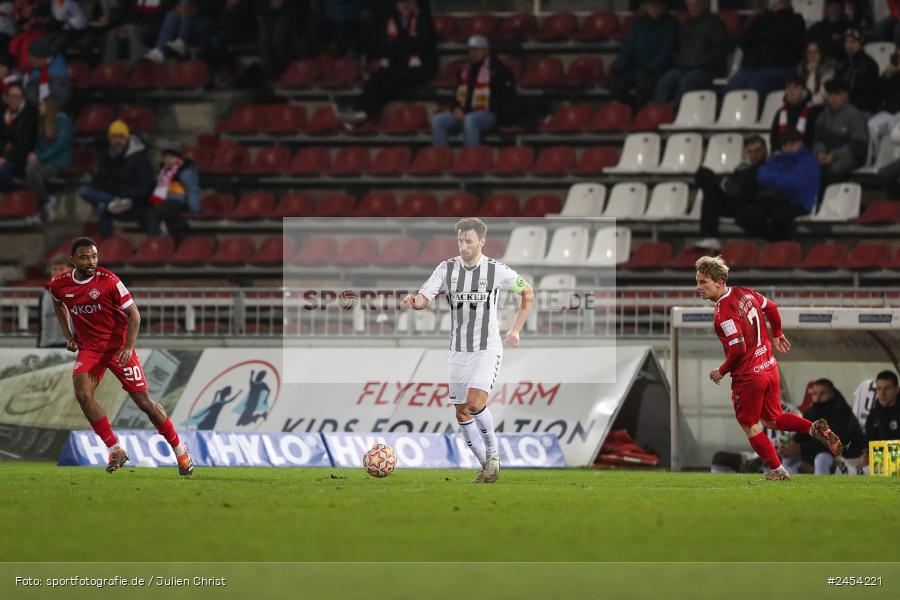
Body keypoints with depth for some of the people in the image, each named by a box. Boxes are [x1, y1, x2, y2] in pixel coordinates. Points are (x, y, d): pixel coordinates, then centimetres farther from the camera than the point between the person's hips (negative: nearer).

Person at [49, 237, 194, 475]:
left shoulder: (108, 281, -16)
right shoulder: (59, 285, -4)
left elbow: (133, 314, -10)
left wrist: (129, 347, -23)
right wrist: (68, 336, 11)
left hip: (118, 346, -3)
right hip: (89, 348, 3)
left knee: (143, 400, -1)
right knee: (82, 393, -23)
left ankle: (181, 452, 14)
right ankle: (115, 451, -13)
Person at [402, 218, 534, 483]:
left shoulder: (497, 270, -8)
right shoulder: (447, 268, -2)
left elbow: (527, 292, 7)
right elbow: (424, 298, -11)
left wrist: (516, 329, 2)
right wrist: (414, 301, -35)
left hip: (488, 349, -4)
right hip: (459, 350, 4)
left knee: (475, 403, -23)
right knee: (462, 414, 7)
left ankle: (492, 453, -1)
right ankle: (487, 465, 21)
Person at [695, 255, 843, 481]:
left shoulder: (723, 313, -23)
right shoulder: (744, 293, 3)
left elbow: (738, 349, -28)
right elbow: (771, 307, 19)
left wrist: (721, 371, -11)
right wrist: (777, 333, 36)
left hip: (748, 376, -8)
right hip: (769, 367, 8)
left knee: (751, 427, 11)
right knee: (772, 419, 22)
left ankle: (777, 470, 16)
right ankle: (815, 428, 2)